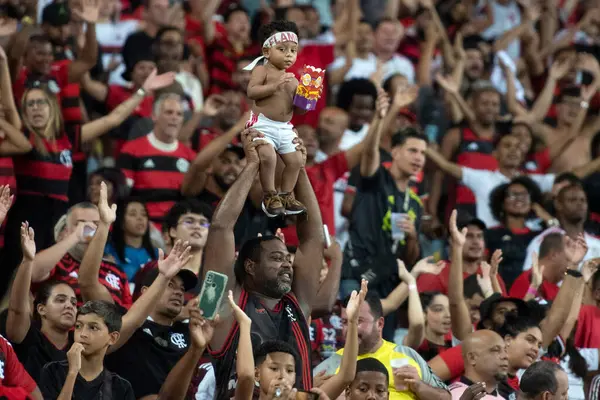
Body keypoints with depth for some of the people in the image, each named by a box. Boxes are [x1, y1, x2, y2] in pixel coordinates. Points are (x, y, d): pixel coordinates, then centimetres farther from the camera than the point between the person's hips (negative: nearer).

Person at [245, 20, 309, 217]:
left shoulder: (293, 80, 16)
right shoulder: (262, 70, -1)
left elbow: (298, 109, 20)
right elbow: (251, 92, -16)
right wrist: (276, 85, -23)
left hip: (285, 128, 7)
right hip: (263, 124, -7)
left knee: (295, 160, 4)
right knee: (268, 156, -26)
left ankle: (286, 196, 20)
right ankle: (269, 196, -11)